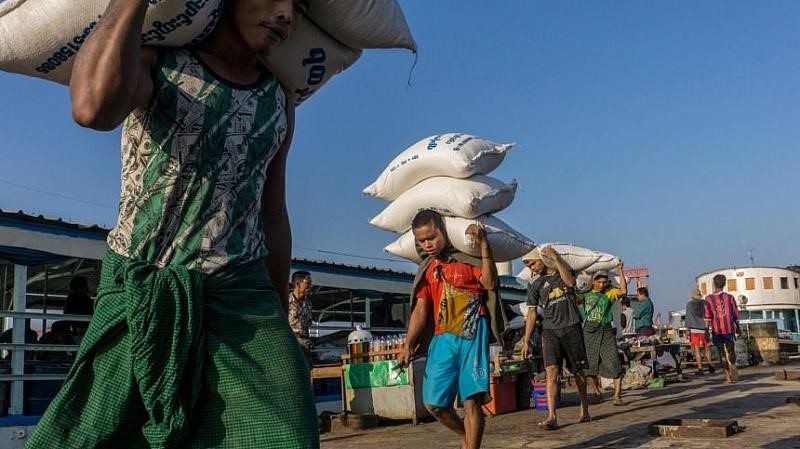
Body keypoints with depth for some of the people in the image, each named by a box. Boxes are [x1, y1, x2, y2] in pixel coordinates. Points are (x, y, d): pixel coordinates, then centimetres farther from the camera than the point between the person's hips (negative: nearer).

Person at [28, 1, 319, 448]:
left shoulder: (279, 101, 12)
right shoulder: (153, 58, -1)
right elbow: (94, 107, -26)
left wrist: (279, 317, 20)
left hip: (241, 296, 3)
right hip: (139, 294, -2)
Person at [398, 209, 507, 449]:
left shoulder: (467, 257, 1)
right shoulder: (426, 269, 14)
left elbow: (489, 282, -14)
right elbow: (420, 309, 13)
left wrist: (483, 244, -20)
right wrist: (408, 344, 4)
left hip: (472, 334, -5)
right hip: (443, 337, 5)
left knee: (472, 400, -8)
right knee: (434, 403, 4)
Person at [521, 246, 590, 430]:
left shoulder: (564, 271, 10)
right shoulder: (535, 285, 11)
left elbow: (570, 282, -13)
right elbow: (532, 313, 9)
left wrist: (556, 258, -13)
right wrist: (526, 341, 4)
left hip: (572, 327, 0)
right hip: (550, 330, 0)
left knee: (578, 372, 7)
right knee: (551, 370, -15)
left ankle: (584, 410, 25)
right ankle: (551, 416, -20)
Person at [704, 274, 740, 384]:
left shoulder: (709, 299, -3)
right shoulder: (729, 297, 0)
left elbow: (707, 317, -6)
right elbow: (736, 314, 5)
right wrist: (738, 327, 17)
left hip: (716, 330, 0)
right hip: (729, 329, 0)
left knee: (722, 354, 7)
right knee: (731, 351, 11)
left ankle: (728, 376, 7)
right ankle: (733, 368, -13)